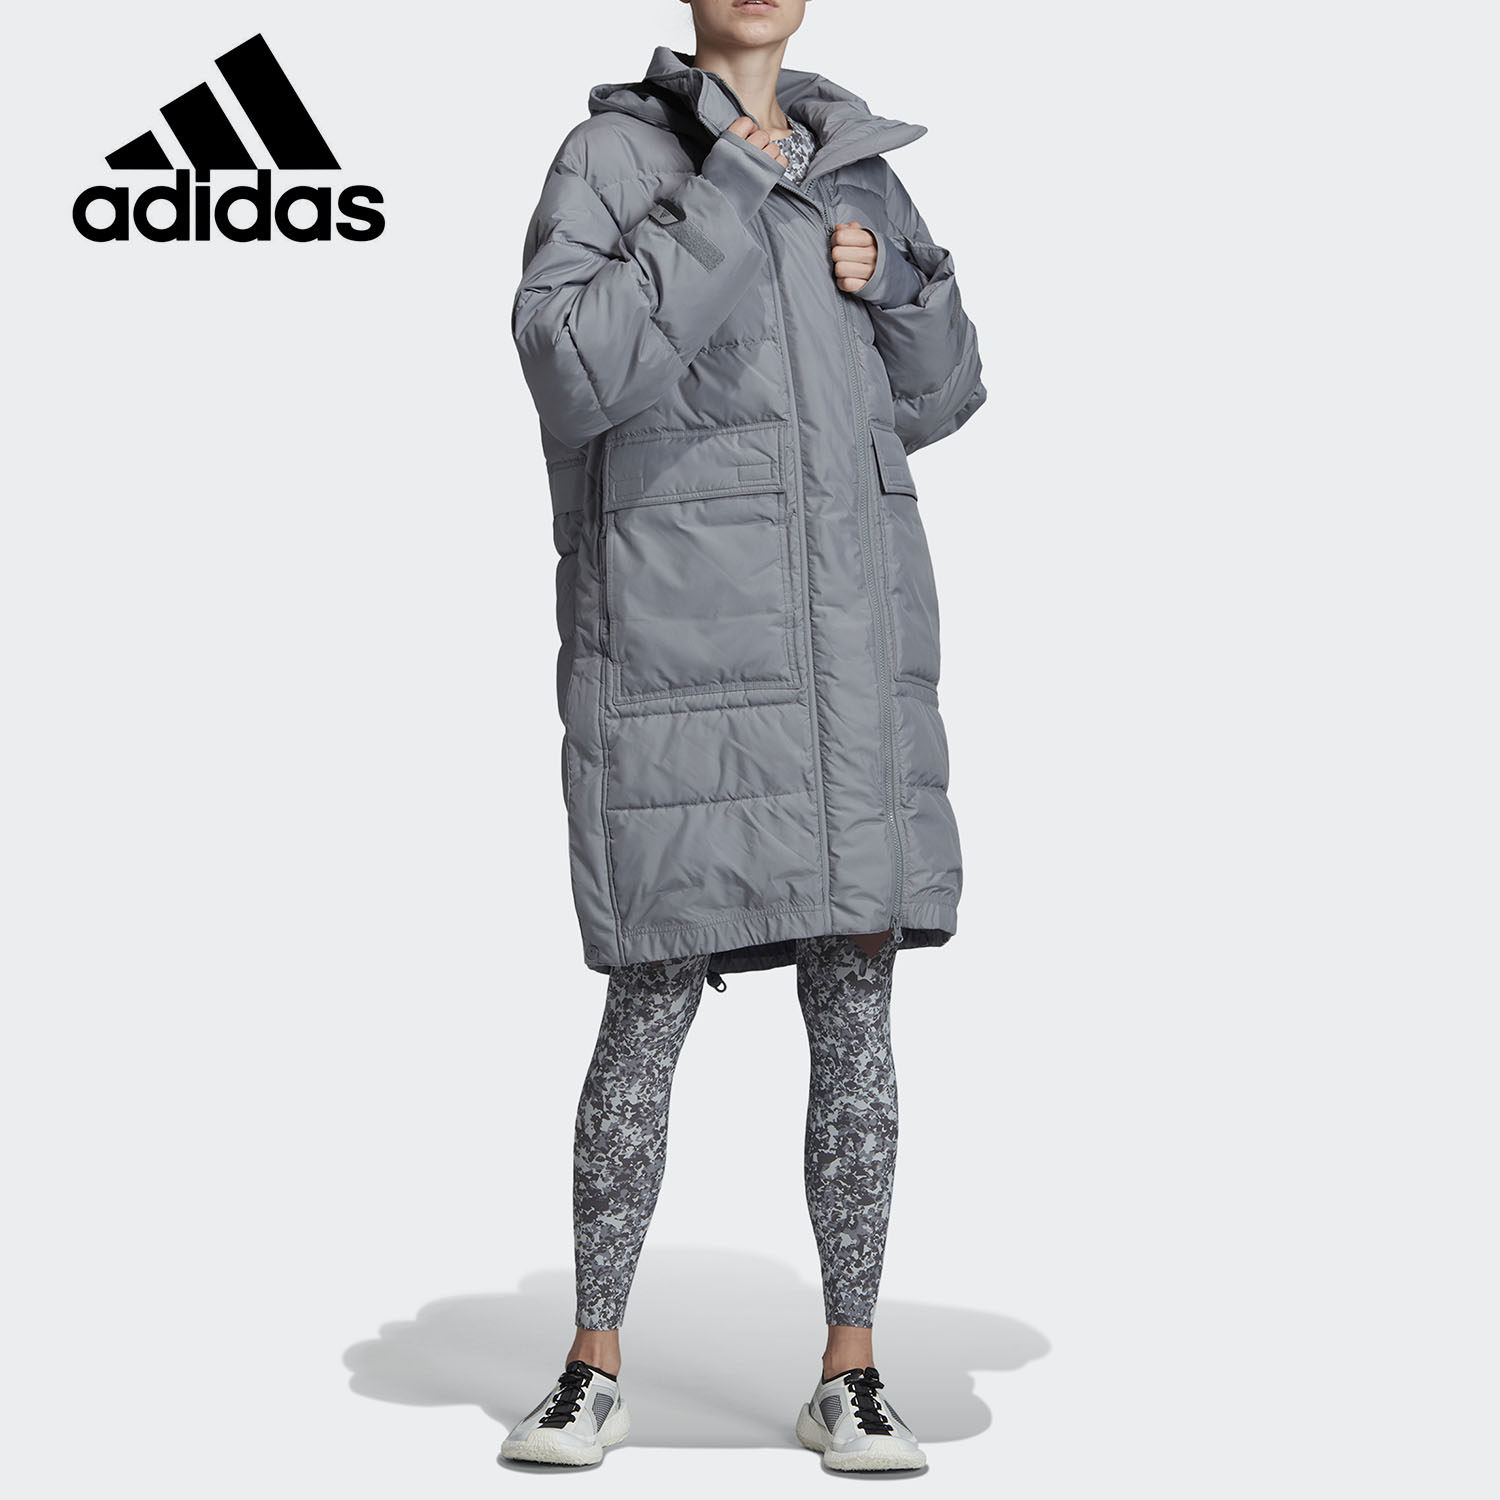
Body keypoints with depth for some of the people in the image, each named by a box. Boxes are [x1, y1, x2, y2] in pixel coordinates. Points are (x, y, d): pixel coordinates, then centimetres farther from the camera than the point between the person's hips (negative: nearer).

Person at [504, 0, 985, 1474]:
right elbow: (571, 369, -17)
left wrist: (896, 280, -2)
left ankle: (850, 1373, 13)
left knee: (858, 1002, 4)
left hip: (852, 637, 4)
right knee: (652, 1006, 0)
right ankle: (595, 1365, 15)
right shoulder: (614, 154, -1)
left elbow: (938, 396, 18)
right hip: (681, 629, -4)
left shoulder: (855, 166, 14)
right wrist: (728, 197, -18)